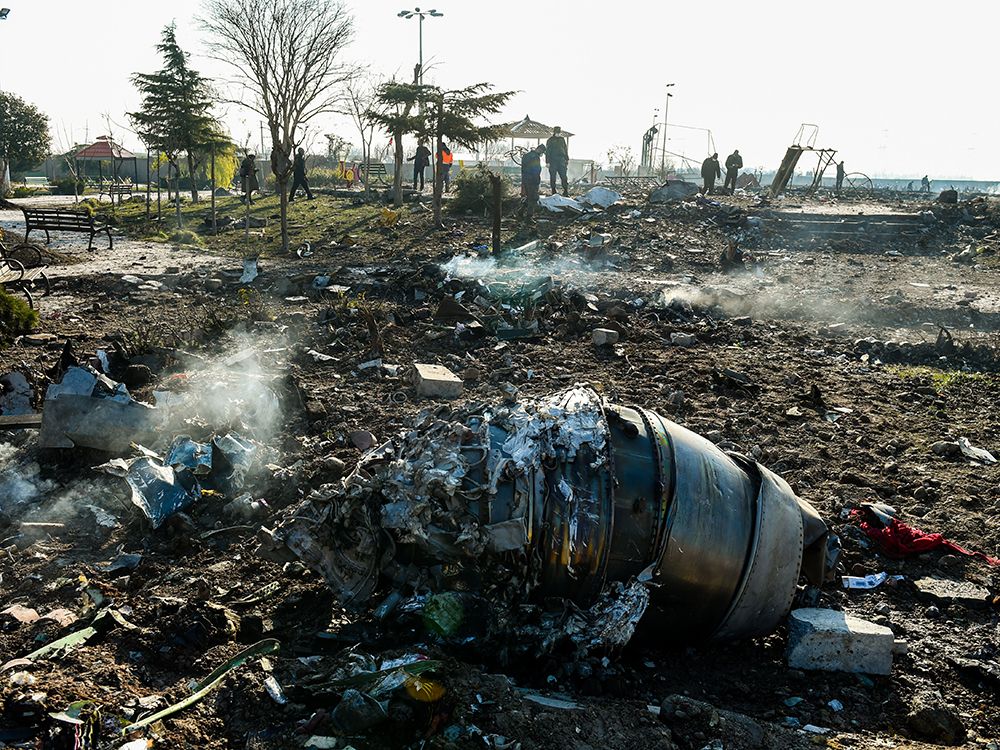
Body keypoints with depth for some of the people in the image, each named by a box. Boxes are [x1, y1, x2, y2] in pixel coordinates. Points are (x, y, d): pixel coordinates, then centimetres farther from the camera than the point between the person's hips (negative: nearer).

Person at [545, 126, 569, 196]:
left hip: (561, 160, 2)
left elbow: (565, 149, 18)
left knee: (563, 176, -3)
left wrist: (567, 159, 14)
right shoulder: (550, 140, 0)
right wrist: (547, 161, -6)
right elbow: (547, 151, 0)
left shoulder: (562, 139, 11)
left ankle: (566, 190, 1)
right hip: (553, 161, -2)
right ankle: (553, 191, 10)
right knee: (553, 177, 3)